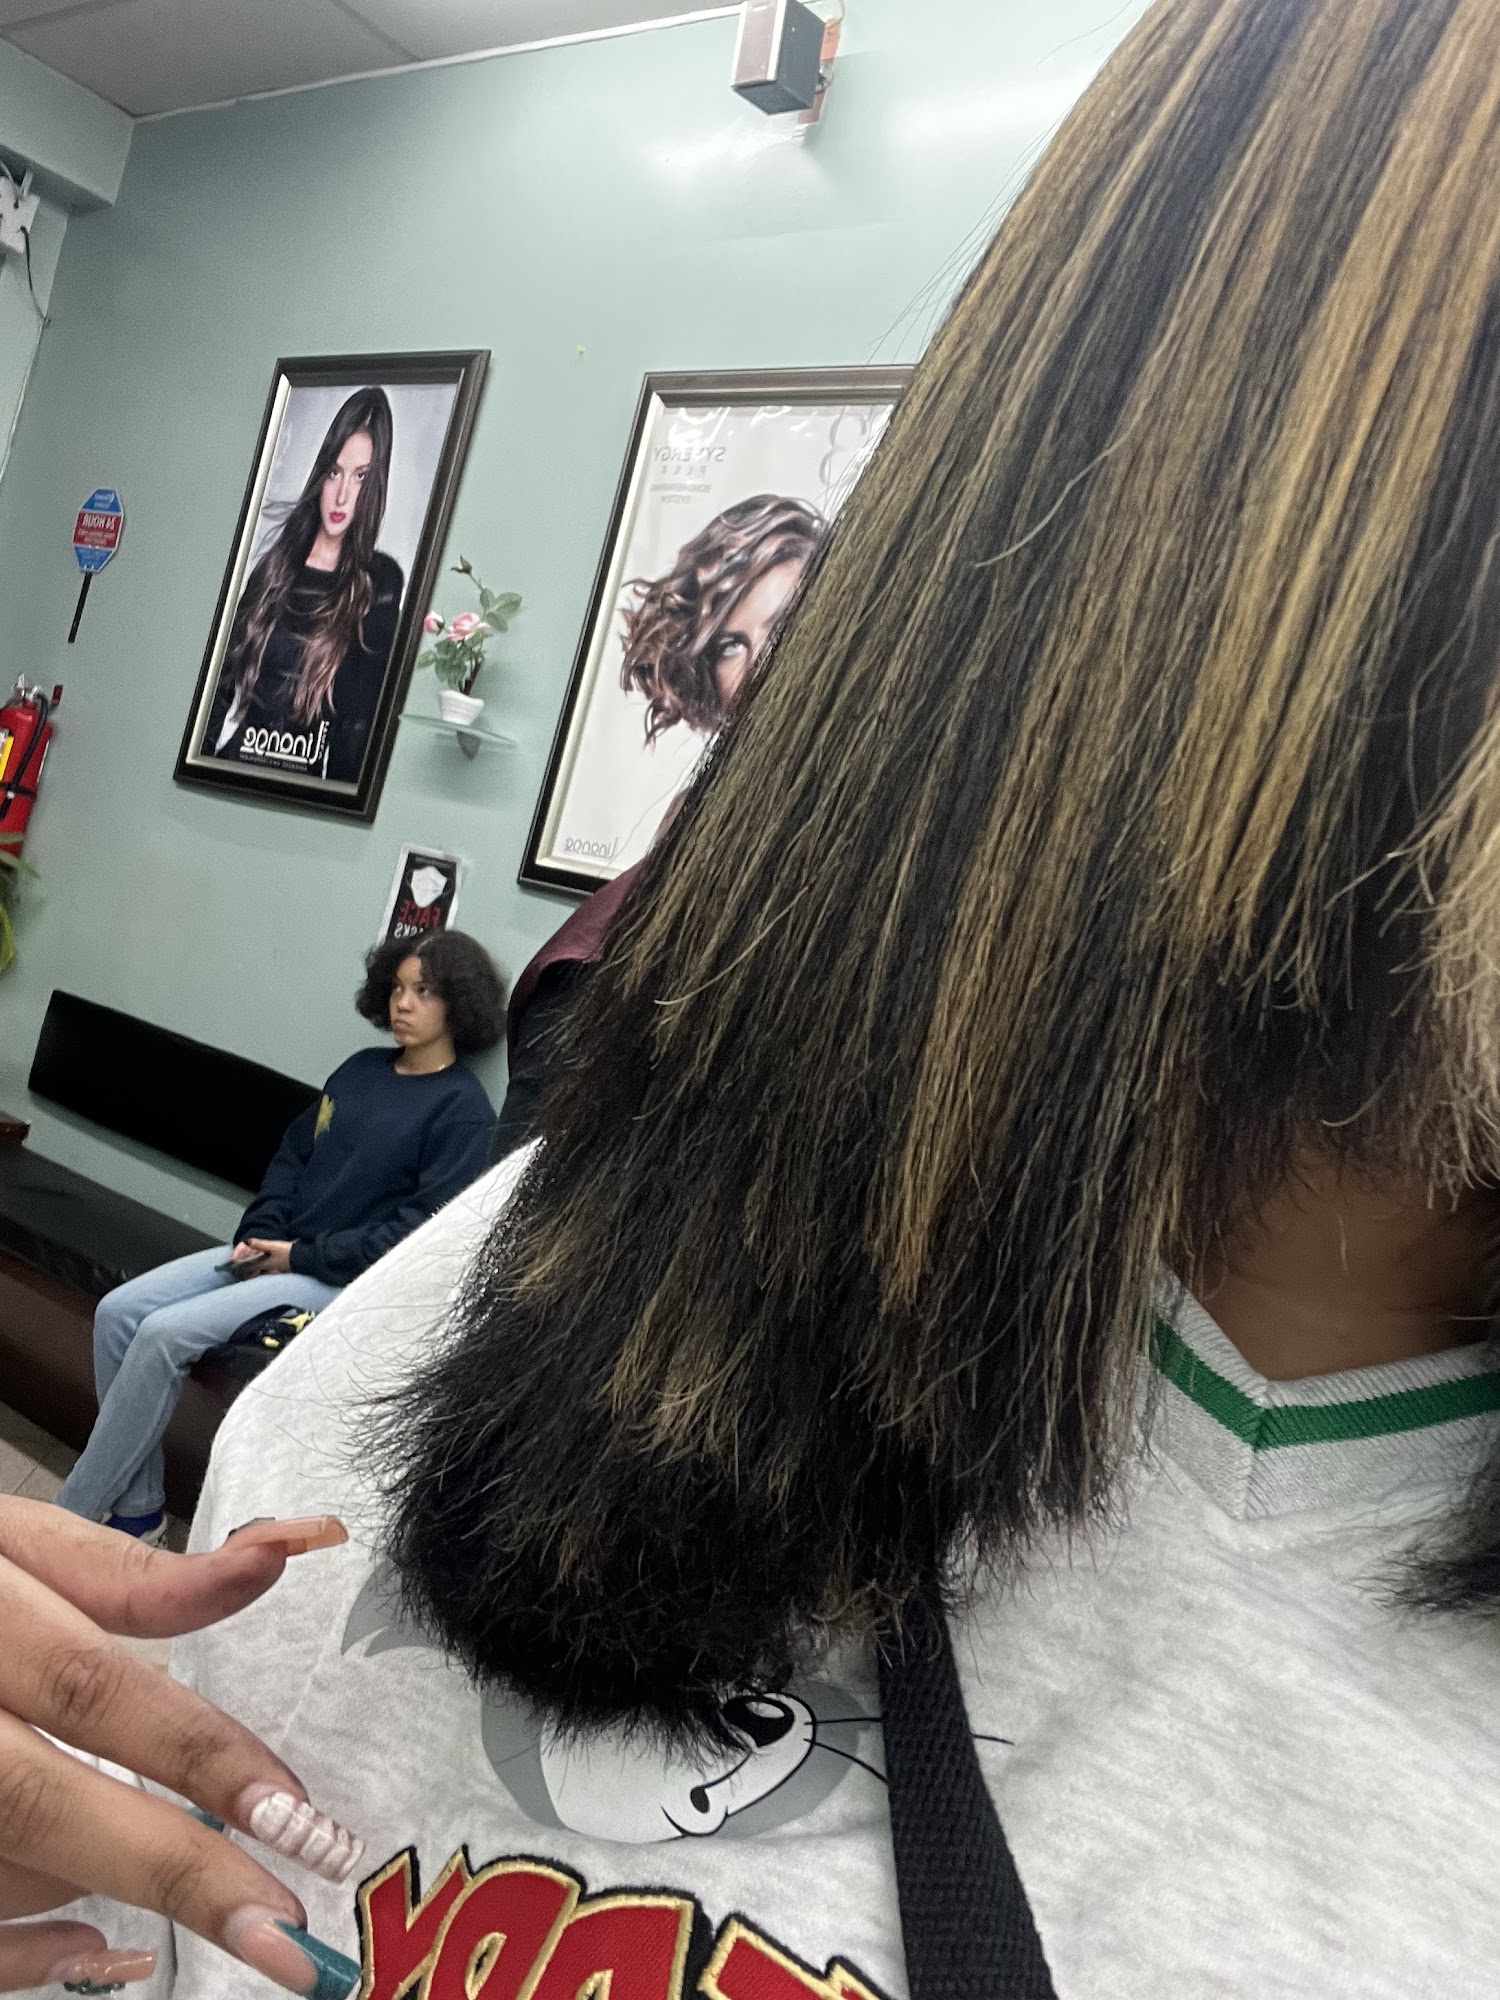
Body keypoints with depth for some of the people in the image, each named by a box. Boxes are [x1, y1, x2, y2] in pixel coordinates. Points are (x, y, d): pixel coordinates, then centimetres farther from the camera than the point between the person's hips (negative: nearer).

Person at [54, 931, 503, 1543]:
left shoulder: (463, 1109, -10)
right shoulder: (362, 1069, 12)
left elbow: (425, 1228, -17)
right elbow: (294, 1154, 16)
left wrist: (303, 1255, -15)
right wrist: (259, 1232, -3)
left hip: (340, 1280, -7)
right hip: (274, 1253, 8)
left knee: (163, 1333, -21)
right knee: (118, 1312, -8)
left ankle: (70, 1519, -5)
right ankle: (137, 1510, 1)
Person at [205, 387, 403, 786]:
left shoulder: (381, 581, -1)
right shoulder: (275, 563, 10)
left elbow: (362, 712, -5)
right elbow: (227, 678, 12)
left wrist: (337, 793, -12)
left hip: (306, 781, -3)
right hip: (234, 761, 3)